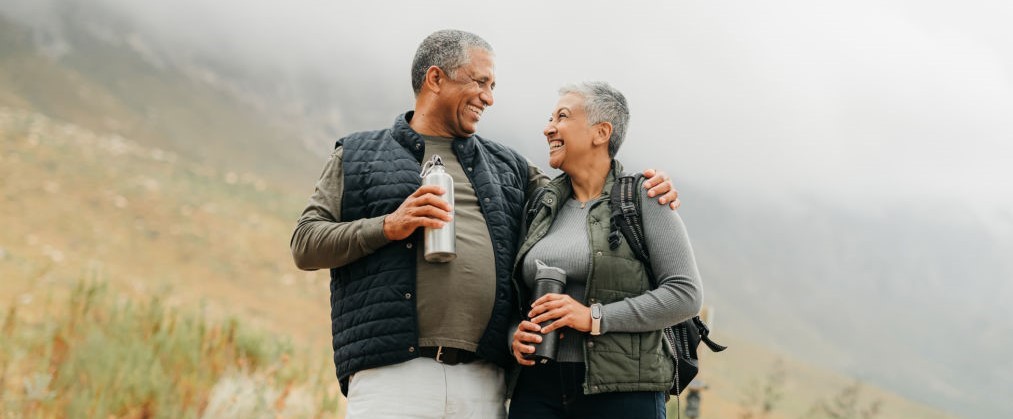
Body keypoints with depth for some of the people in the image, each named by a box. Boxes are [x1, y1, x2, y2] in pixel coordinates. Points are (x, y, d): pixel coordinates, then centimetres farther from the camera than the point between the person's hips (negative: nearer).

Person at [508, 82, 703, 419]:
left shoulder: (644, 200, 1)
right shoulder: (543, 207, 16)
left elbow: (686, 294, -8)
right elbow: (518, 297, 23)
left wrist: (595, 318, -14)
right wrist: (515, 335, -1)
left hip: (621, 391, -4)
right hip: (539, 388, 4)